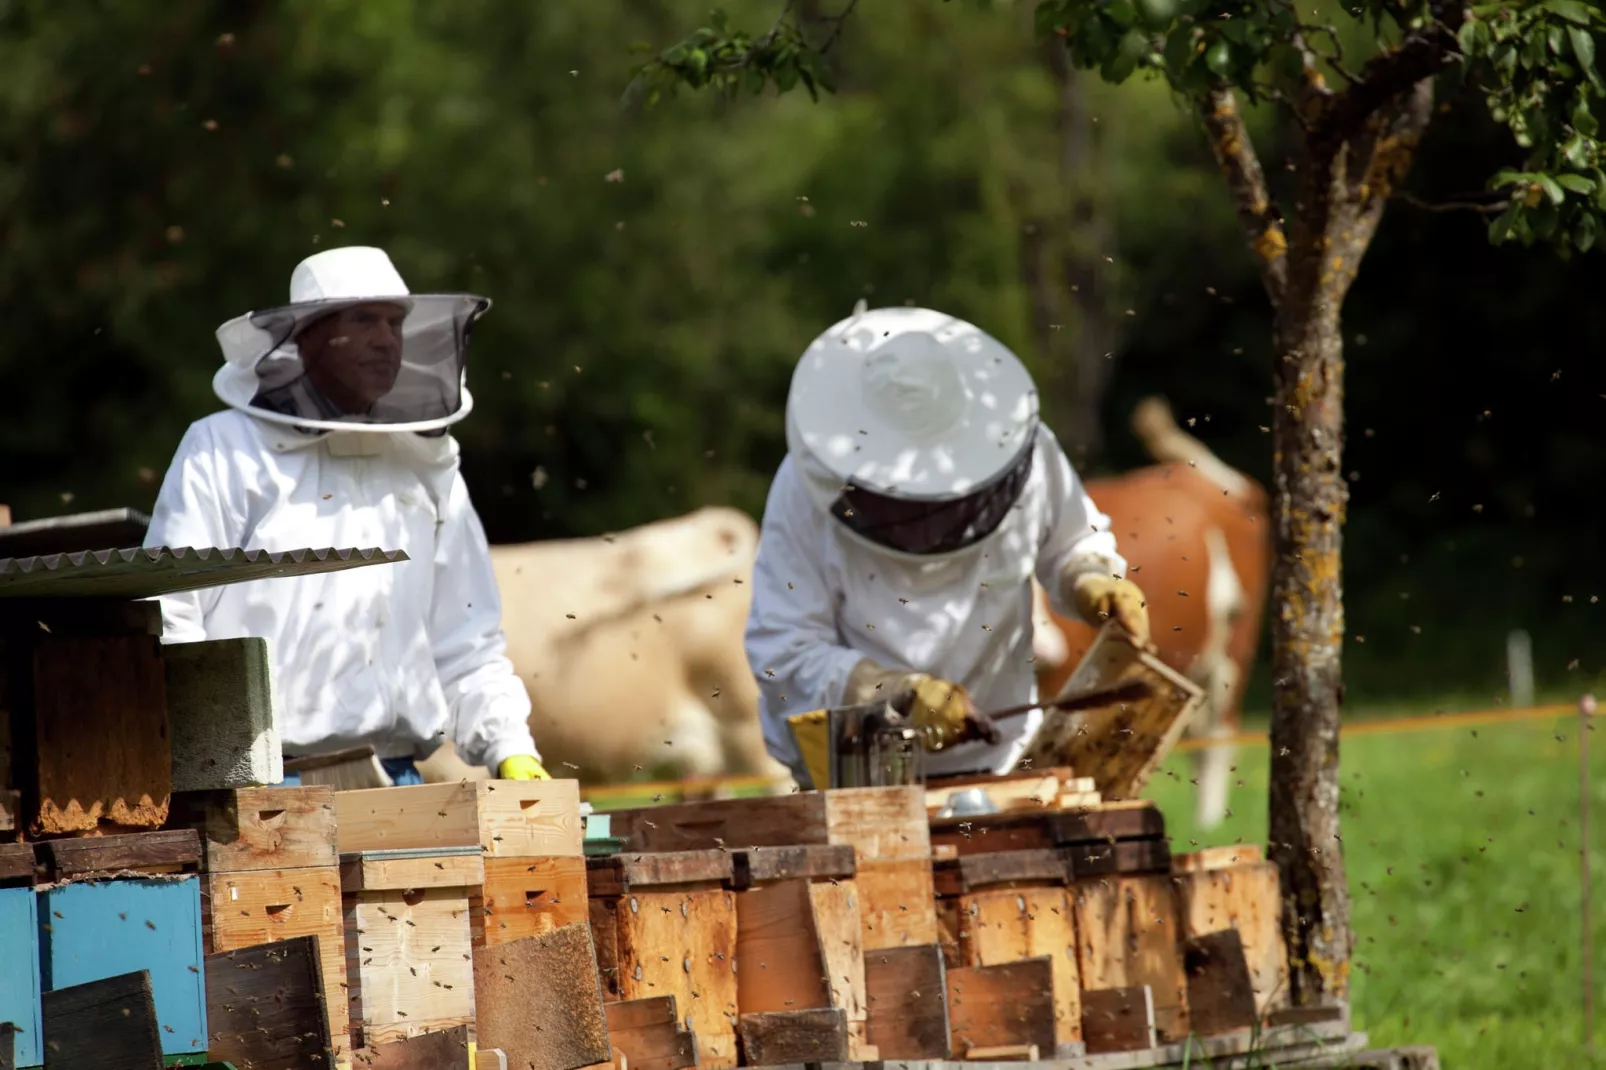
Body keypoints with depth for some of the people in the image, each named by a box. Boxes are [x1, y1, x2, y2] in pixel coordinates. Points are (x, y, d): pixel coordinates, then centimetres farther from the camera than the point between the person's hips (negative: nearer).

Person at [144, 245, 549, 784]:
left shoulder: (428, 471, 20)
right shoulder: (224, 451, 4)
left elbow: (465, 645, 22)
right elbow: (164, 619, -3)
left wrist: (511, 749, 7)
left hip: (396, 782, 5)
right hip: (259, 778, -5)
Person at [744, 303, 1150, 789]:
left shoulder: (1025, 452, -5)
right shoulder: (806, 491, -13)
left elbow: (1071, 547, 17)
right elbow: (785, 657, -13)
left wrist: (1094, 583, -7)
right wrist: (904, 694, -26)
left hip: (998, 761, 2)